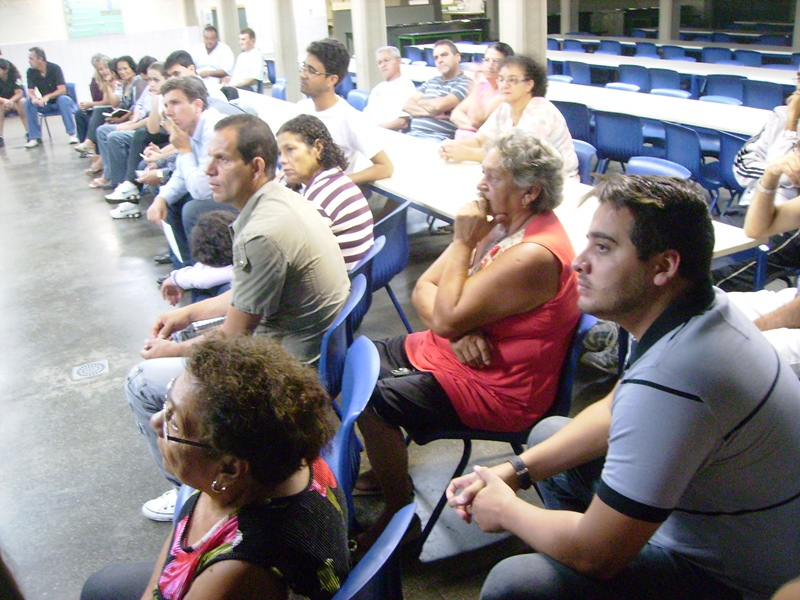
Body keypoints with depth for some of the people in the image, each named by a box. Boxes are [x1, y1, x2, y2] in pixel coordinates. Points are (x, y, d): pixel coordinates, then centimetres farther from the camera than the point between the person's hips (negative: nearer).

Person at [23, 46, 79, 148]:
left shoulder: (54, 68, -15)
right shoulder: (31, 72, -5)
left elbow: (62, 90, -23)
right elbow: (30, 92, -8)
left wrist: (47, 97, -39)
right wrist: (34, 98, -33)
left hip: (59, 101, -4)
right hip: (46, 105, 4)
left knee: (63, 99, -35)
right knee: (28, 101, -21)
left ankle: (72, 134, -33)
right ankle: (34, 137, -20)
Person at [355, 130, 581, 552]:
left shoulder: (533, 256, -27)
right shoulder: (499, 223, 2)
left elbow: (447, 318, -25)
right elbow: (423, 289, 1)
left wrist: (463, 242, -20)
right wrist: (458, 332, -18)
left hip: (496, 390, -10)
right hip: (450, 352, 10)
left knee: (372, 402, -22)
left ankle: (399, 514, -1)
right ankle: (386, 468, 27)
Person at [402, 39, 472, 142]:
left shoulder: (465, 83, 1)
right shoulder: (430, 82, 23)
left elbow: (438, 105, -14)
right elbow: (407, 105, 12)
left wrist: (418, 102, 8)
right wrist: (431, 112, -7)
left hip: (438, 139, -7)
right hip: (413, 135, 7)